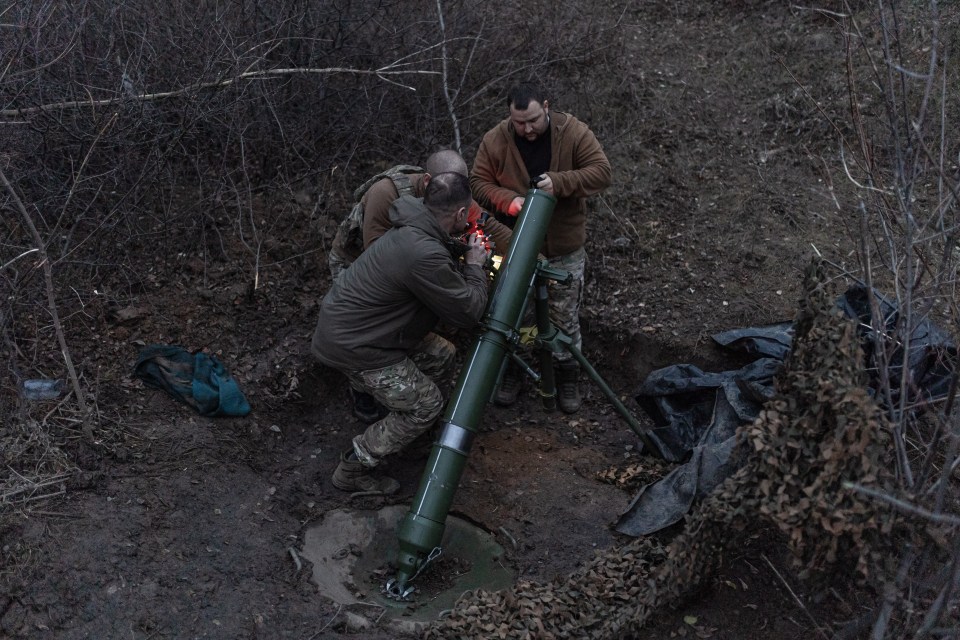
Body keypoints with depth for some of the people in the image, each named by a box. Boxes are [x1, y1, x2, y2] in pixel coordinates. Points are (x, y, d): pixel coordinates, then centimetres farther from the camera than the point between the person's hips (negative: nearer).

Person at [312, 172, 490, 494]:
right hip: (351, 343, -10)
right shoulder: (424, 254, -33)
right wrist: (475, 265, -8)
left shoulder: (414, 229, -2)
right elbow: (468, 312, -22)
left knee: (442, 356, 15)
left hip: (351, 319, 10)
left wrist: (462, 252, 7)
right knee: (425, 406, -1)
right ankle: (353, 469, 9)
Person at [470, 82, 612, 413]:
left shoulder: (574, 132, -12)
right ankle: (510, 371, 33)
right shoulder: (495, 140, -9)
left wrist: (559, 182, -29)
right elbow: (478, 182, -5)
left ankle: (568, 376, 28)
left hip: (564, 249, -1)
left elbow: (602, 172, -15)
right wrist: (509, 200, -24)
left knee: (565, 317, 10)